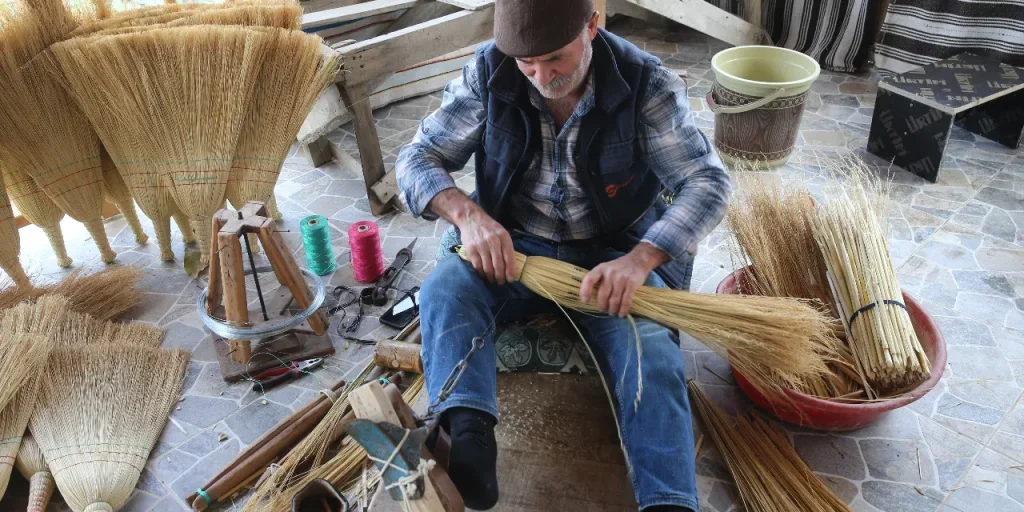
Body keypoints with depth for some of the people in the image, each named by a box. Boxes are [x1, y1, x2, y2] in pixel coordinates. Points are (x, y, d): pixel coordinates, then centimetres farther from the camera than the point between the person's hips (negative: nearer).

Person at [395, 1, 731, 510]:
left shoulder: (647, 84, -12)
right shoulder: (488, 73, -8)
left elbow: (708, 182, -14)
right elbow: (416, 158, -6)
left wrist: (639, 259, -33)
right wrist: (467, 214, -29)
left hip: (614, 251, -1)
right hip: (513, 245, 2)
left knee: (649, 345, -29)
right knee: (444, 290, -28)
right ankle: (469, 441, -45)